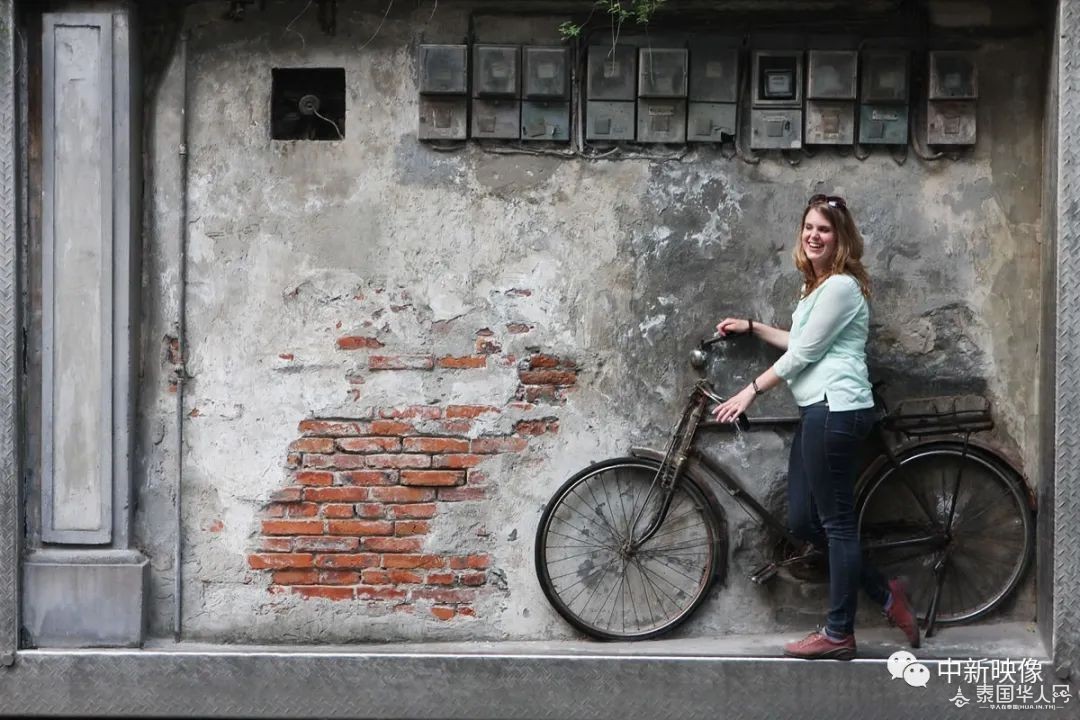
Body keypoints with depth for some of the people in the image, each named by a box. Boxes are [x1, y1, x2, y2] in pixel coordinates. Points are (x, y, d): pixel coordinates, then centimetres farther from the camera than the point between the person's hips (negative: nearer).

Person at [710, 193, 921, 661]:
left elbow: (803, 353, -11)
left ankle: (838, 633, 3)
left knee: (836, 522, -4)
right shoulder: (818, 285, 21)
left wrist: (751, 391, -5)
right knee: (802, 522, 10)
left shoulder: (841, 286, -11)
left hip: (835, 408, -11)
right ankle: (886, 595, 19)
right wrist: (750, 327, 29)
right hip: (817, 411, 11)